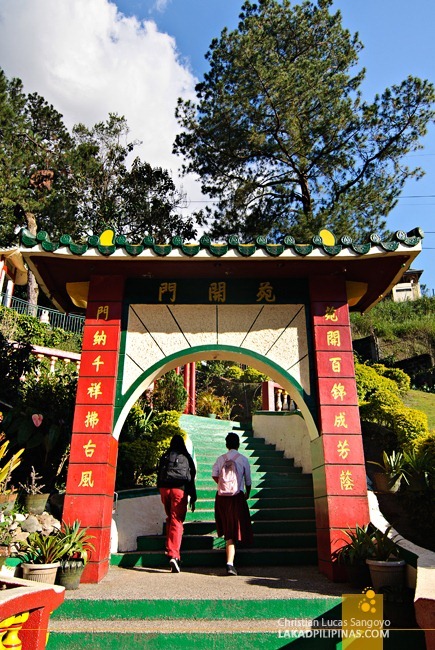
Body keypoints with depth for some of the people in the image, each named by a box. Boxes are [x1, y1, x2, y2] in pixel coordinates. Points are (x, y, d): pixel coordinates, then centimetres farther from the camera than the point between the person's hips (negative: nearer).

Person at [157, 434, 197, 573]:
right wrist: (193, 498, 7)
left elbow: (159, 475, 11)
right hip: (180, 489, -3)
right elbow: (191, 478, 3)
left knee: (170, 519, 22)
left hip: (164, 488, 3)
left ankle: (169, 548, 25)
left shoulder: (164, 457, 10)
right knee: (177, 521, -5)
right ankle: (173, 555, -15)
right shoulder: (186, 457, 5)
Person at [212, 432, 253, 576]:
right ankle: (230, 563, 0)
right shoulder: (243, 459, -1)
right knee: (235, 530, 1)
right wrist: (247, 493, 23)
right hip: (236, 496, -3)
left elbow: (214, 475, -3)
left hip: (221, 496, 3)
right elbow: (248, 480, 4)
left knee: (227, 530, 19)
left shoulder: (221, 459, 5)